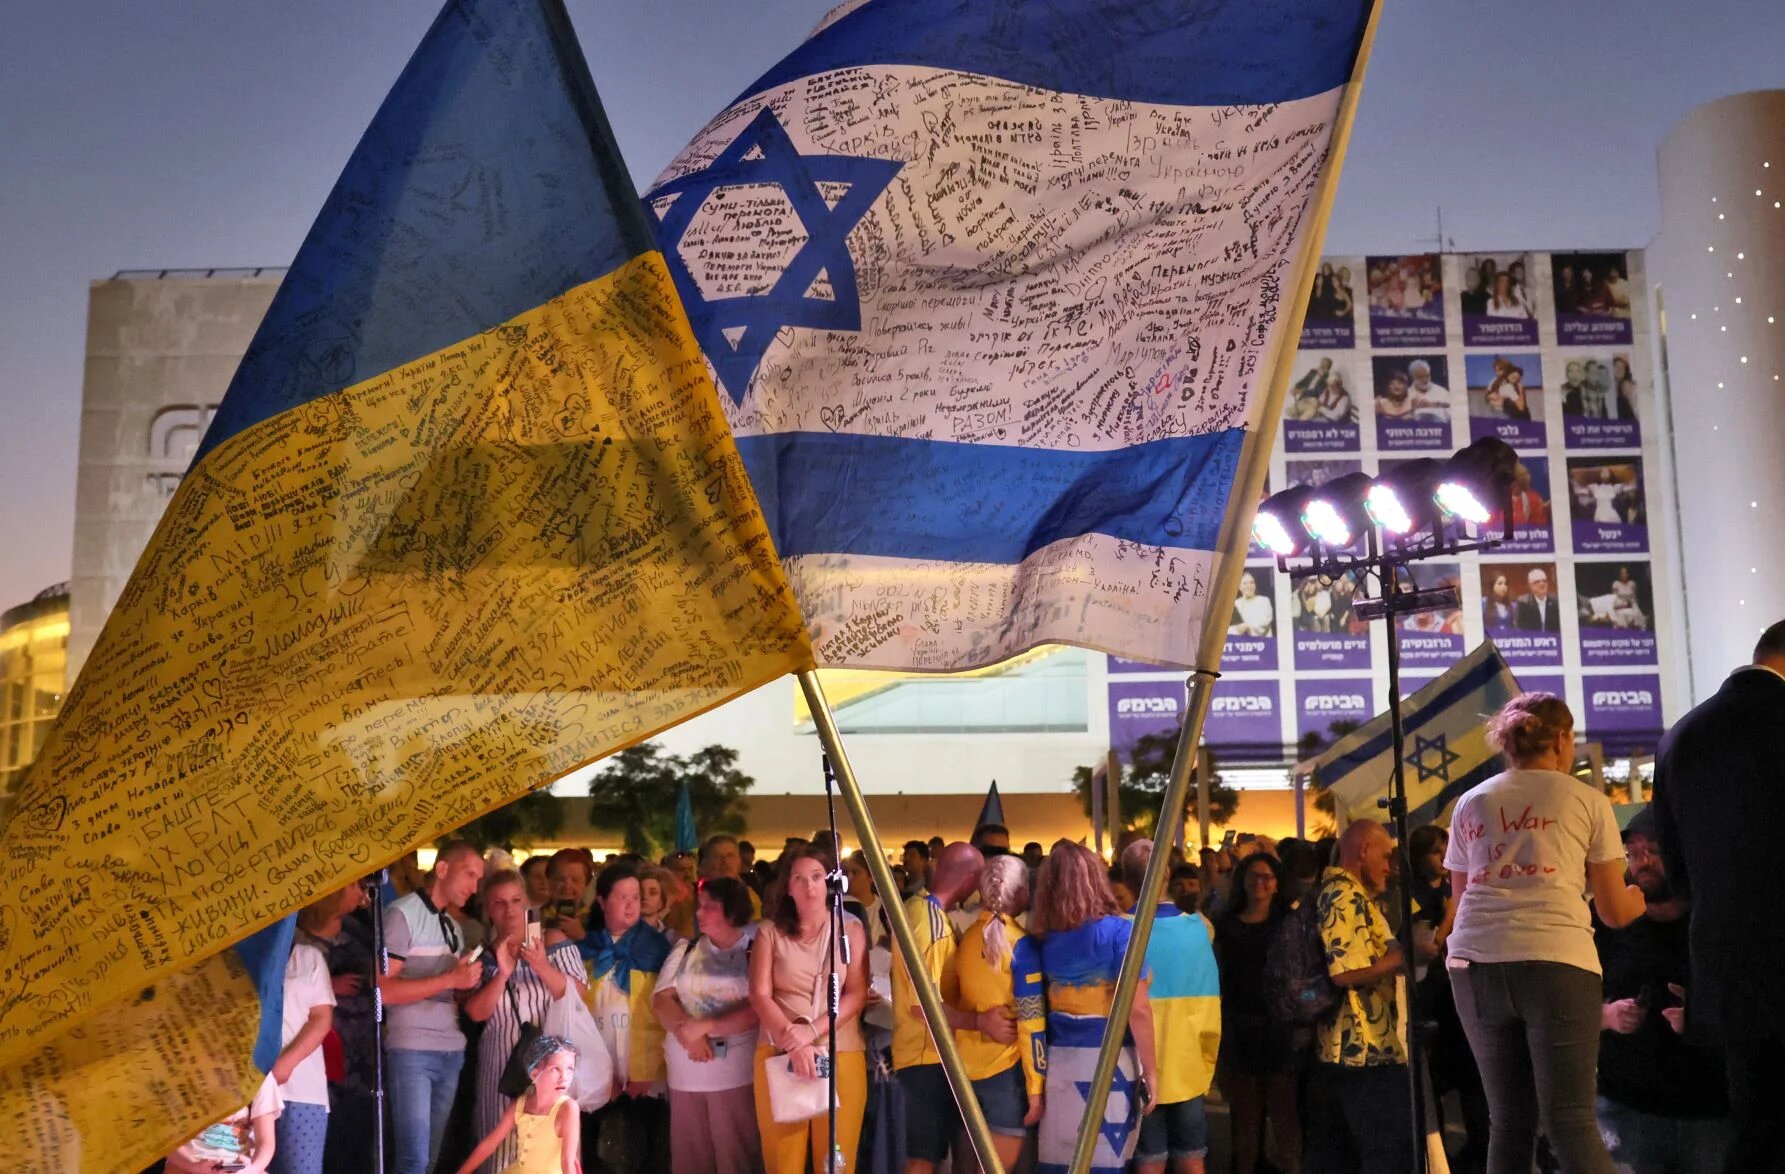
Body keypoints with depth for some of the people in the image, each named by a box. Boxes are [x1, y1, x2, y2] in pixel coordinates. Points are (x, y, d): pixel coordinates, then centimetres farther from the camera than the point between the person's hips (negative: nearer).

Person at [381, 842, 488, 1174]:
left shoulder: (453, 927, 18)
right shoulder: (401, 914, -5)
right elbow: (383, 990, -14)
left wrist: (471, 981, 3)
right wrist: (451, 980, -18)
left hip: (451, 1051, 7)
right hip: (411, 1050, -7)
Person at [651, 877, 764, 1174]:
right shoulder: (685, 950, 13)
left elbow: (758, 1008, -12)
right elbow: (661, 999, 4)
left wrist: (704, 1026, -18)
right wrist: (688, 1035, -13)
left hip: (737, 1073, -4)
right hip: (685, 1073, 4)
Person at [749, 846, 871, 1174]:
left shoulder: (850, 928, 6)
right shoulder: (770, 931, 6)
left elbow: (857, 995, -1)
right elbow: (760, 995, -1)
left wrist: (812, 1031, -14)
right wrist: (792, 1042, -15)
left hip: (841, 1054, 0)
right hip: (780, 1054, 0)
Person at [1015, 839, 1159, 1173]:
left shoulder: (1039, 940, 3)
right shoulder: (1117, 931, -6)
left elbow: (1031, 1013, -1)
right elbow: (1137, 1009, -11)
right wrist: (1151, 1069, -3)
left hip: (1060, 1063, 4)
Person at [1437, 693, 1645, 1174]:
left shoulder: (1471, 803, 20)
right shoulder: (1588, 800, 11)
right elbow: (1615, 912, 14)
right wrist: (1648, 892, 34)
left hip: (1475, 961, 3)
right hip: (1554, 960, -3)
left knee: (1509, 1120, 10)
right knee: (1571, 1121, -3)